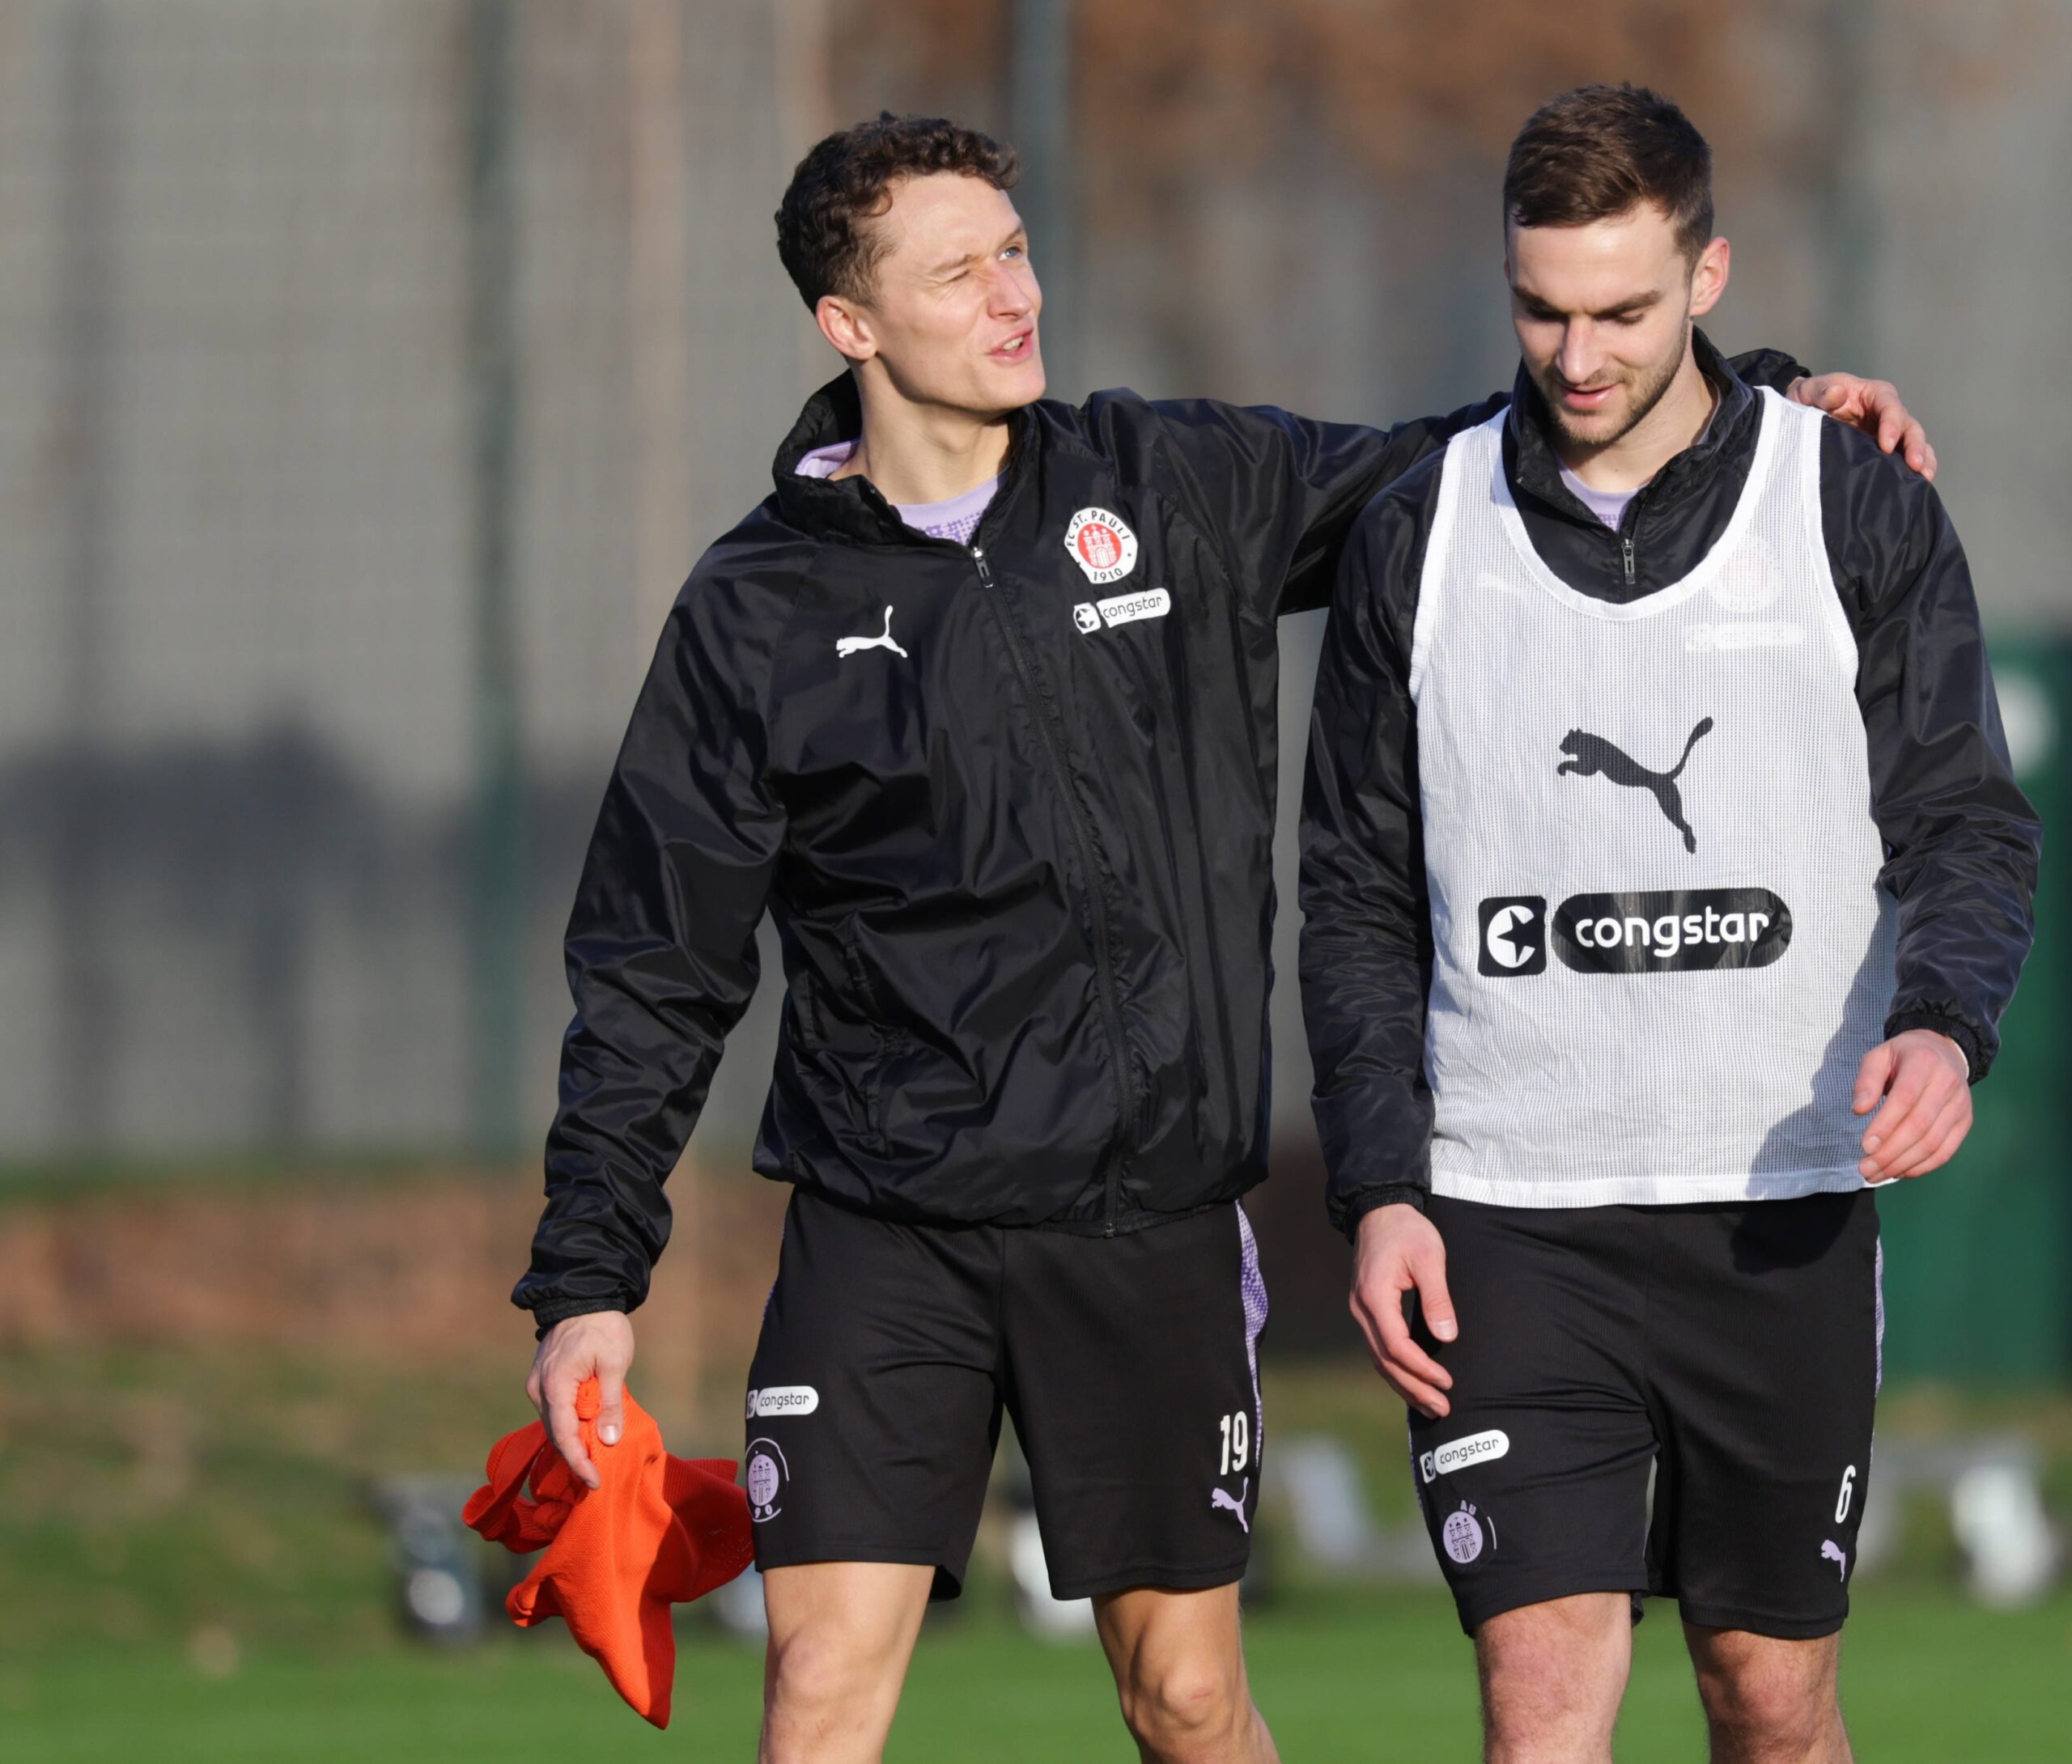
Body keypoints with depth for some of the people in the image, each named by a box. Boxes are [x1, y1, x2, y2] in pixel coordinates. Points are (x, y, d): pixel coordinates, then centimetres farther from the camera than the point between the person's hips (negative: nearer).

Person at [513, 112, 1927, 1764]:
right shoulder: (759, 609, 0)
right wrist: (588, 1274, -1)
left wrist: (1765, 397, 6)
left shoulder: (1178, 492, 3)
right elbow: (655, 969, 4)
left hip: (1151, 1223, 1)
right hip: (883, 1229, -1)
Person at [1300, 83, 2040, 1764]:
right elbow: (1359, 898, 10)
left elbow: (1971, 826, 0)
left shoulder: (1863, 515, 2)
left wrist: (1944, 1025, -22)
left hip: (1784, 1213, 0)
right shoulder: (1422, 539, 6)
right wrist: (1379, 1190, -1)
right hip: (1508, 1224, 0)